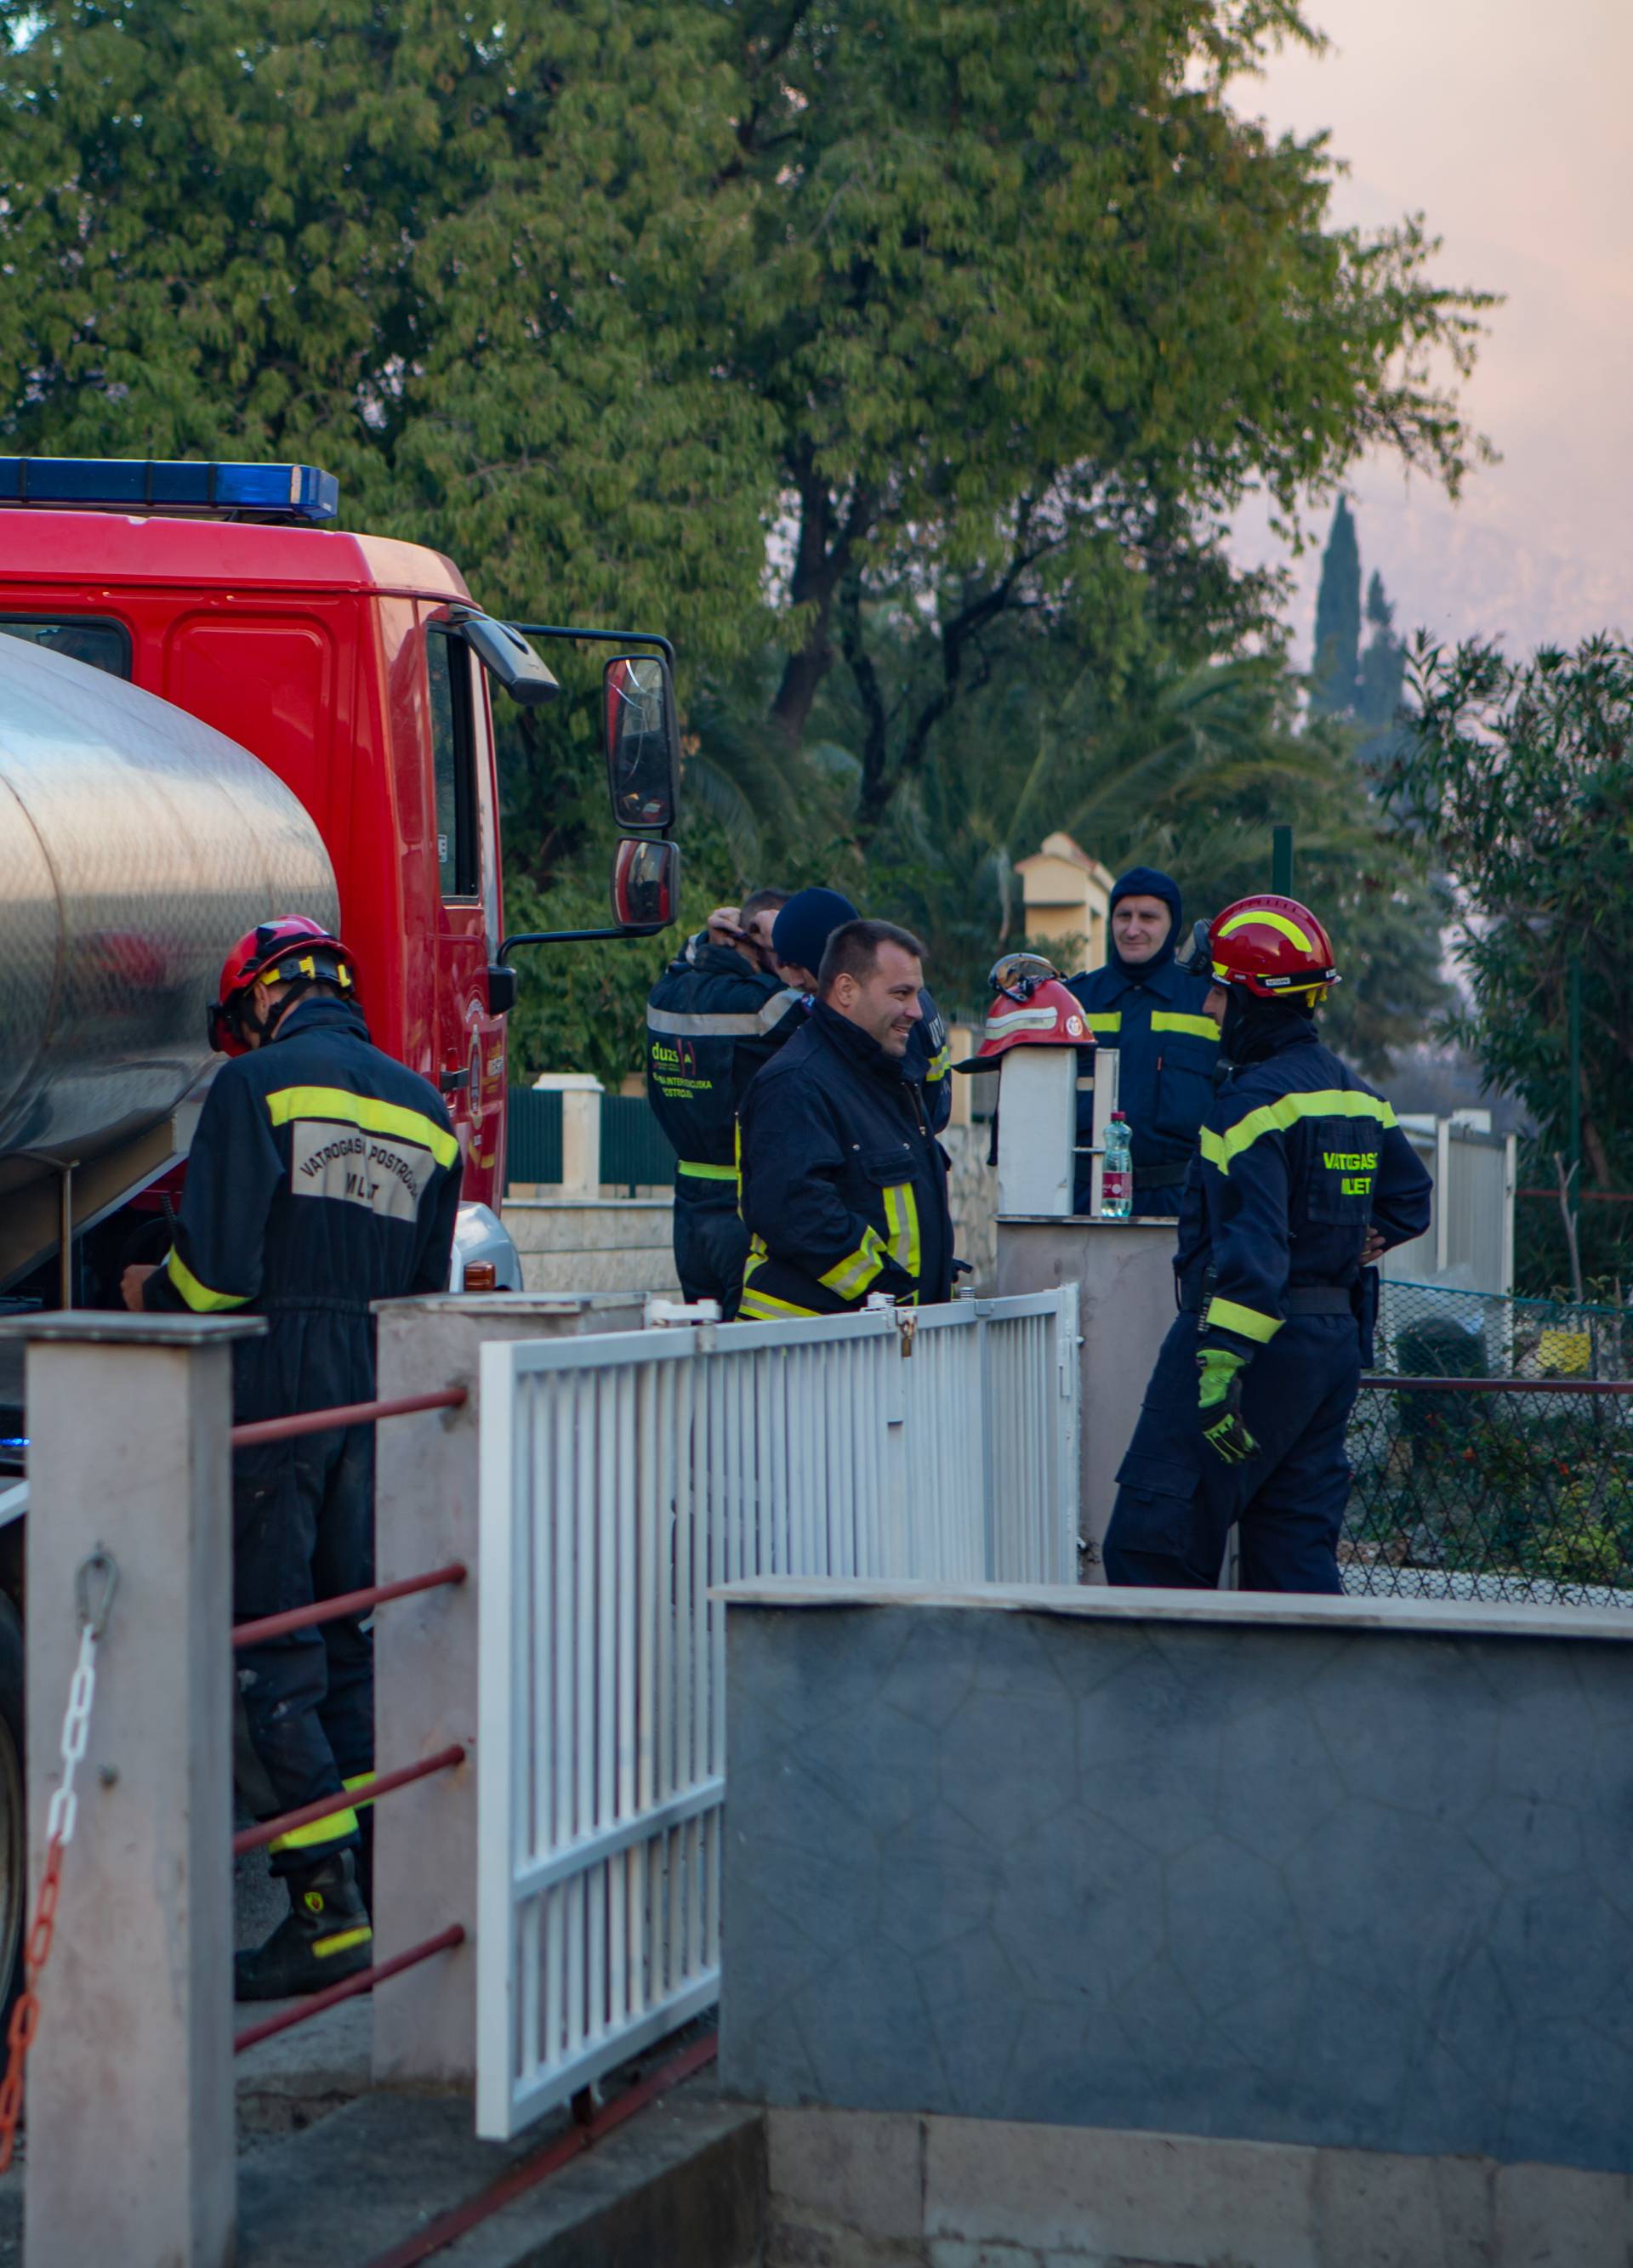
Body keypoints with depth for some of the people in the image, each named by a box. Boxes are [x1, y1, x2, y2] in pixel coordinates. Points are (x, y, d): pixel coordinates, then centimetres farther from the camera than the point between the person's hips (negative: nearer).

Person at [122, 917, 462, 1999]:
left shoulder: (258, 1085, -5)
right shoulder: (421, 1106, 15)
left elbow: (219, 1265, -12)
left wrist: (155, 1293, 8)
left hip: (274, 1392, -6)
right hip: (379, 1402, 6)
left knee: (274, 1653, -4)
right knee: (356, 1644, 13)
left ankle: (327, 1909, -8)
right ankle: (382, 1889, 11)